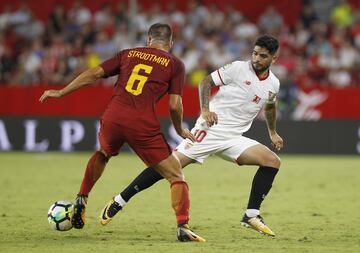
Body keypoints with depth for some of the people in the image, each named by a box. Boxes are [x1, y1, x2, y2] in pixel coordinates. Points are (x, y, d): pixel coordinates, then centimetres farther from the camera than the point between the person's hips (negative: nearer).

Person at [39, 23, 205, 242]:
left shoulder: (128, 54, 18)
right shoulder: (175, 64, 10)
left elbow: (94, 74, 14)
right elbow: (175, 105, 1)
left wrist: (61, 93, 21)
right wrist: (180, 130, 20)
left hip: (113, 118, 4)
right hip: (143, 125, -4)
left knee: (103, 154, 38)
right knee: (177, 176, 5)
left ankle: (82, 200, 34)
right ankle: (183, 227, -11)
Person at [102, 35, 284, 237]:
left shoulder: (273, 84, 8)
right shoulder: (238, 68, -7)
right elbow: (206, 82, -3)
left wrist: (273, 132, 34)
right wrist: (205, 110, -16)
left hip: (233, 139, 5)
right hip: (209, 130, -5)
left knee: (273, 161, -11)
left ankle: (252, 215, -8)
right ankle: (120, 201, -6)